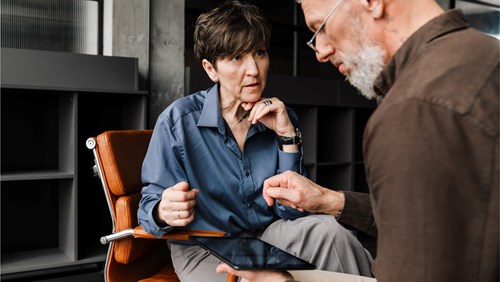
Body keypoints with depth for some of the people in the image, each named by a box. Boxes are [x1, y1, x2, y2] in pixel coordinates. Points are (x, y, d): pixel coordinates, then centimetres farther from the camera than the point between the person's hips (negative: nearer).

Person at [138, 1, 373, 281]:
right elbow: (150, 205, -12)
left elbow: (293, 210, -8)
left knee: (327, 230, -25)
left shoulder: (280, 119, -4)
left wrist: (288, 137, -17)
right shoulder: (178, 121, -14)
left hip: (267, 235, 4)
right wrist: (164, 212, -36)